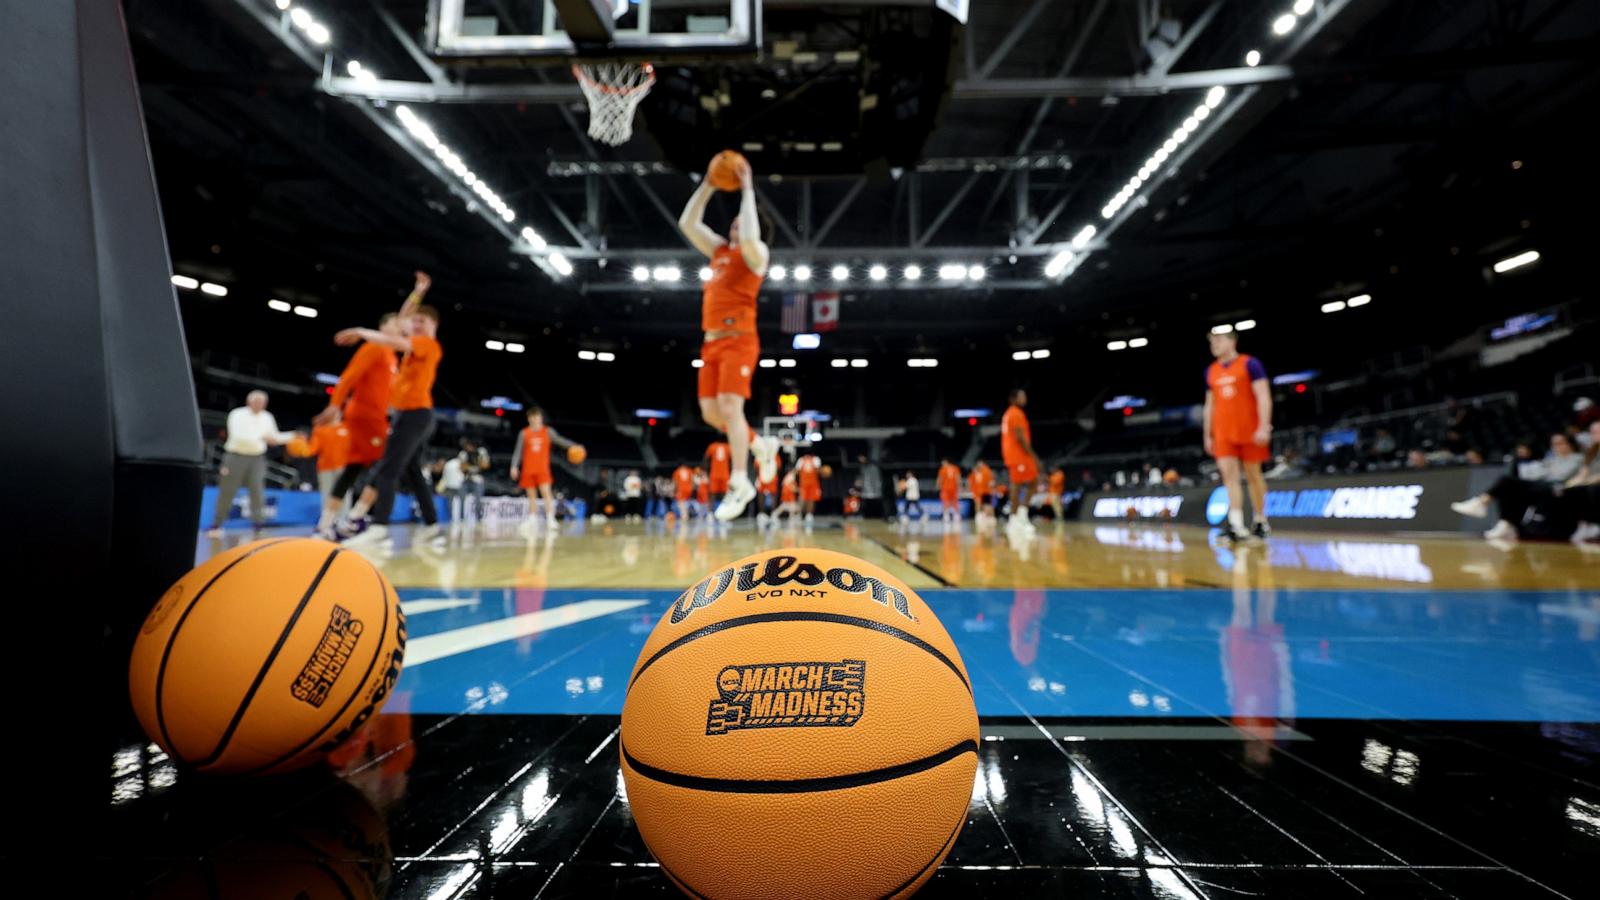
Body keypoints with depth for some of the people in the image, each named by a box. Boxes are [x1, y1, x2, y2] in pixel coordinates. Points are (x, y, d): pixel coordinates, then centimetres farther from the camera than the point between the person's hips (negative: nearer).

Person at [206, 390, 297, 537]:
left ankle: (259, 526, 0)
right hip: (236, 457, -3)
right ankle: (216, 526, 18)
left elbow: (274, 438, 14)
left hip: (257, 459, 3)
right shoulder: (238, 414, -8)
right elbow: (238, 436, -20)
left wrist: (292, 436, 3)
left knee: (258, 492, -5)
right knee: (227, 493, 4)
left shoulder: (267, 417, 6)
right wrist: (260, 437, -26)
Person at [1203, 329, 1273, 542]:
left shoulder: (1250, 364, -4)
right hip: (1223, 434, 4)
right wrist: (1208, 435, 13)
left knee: (1253, 474, 6)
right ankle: (1237, 525, -13)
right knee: (1228, 473, -9)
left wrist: (1264, 427, -19)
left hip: (1249, 432, -4)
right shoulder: (1211, 371, 12)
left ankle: (1260, 521, 21)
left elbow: (1263, 397, -10)